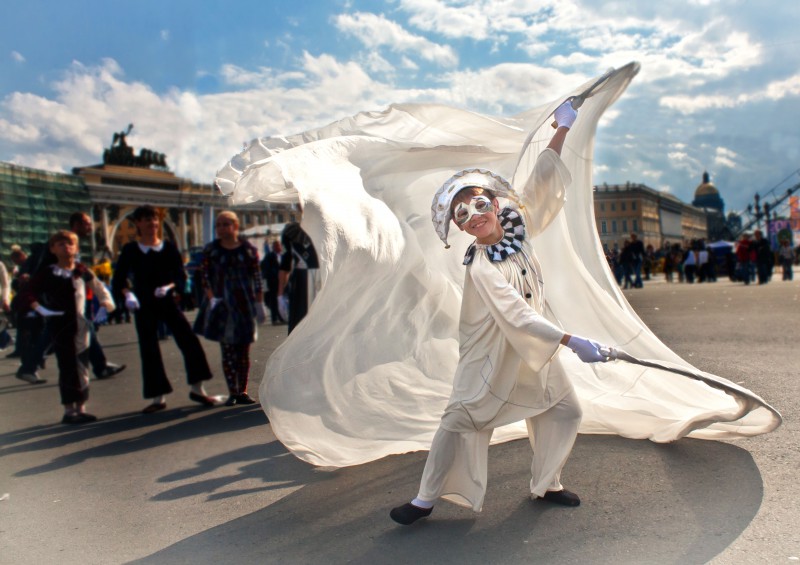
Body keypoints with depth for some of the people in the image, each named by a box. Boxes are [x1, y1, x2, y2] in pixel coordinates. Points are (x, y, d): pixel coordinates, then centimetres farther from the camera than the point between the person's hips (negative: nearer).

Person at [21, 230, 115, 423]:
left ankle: (81, 408, 16)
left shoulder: (82, 271, 4)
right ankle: (69, 410, 7)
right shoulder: (47, 273, -4)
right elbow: (29, 294, -4)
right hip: (60, 325, -3)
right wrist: (42, 310, -16)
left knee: (82, 366, 7)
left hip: (81, 324, 3)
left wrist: (107, 301, -1)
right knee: (67, 367, -1)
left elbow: (98, 287, 14)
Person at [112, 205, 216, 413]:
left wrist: (168, 287, -21)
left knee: (190, 341, -8)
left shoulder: (169, 247, 2)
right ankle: (158, 398, 12)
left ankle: (197, 389, 4)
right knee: (149, 350, 1)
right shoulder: (130, 250, -1)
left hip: (168, 302, 1)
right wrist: (128, 294, -20)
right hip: (144, 306, -1)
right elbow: (118, 281, -1)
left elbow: (181, 277, -2)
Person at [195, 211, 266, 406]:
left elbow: (257, 278, 2)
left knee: (243, 351, 4)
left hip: (244, 304, 0)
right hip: (221, 305, 0)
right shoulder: (210, 250, 3)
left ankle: (242, 392, 13)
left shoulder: (248, 249, 1)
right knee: (227, 351, 0)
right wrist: (211, 298, -9)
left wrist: (259, 304, 0)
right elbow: (204, 275, 3)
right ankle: (232, 392, 7)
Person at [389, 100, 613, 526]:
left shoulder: (517, 226, -6)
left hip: (535, 349, 8)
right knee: (463, 418, -7)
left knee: (565, 411, 12)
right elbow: (518, 316, -33)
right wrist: (573, 342, -37)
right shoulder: (481, 268, -26)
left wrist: (564, 128, 0)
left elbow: (542, 182, 1)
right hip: (492, 355, -7)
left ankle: (546, 485, 30)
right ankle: (427, 498, 5)